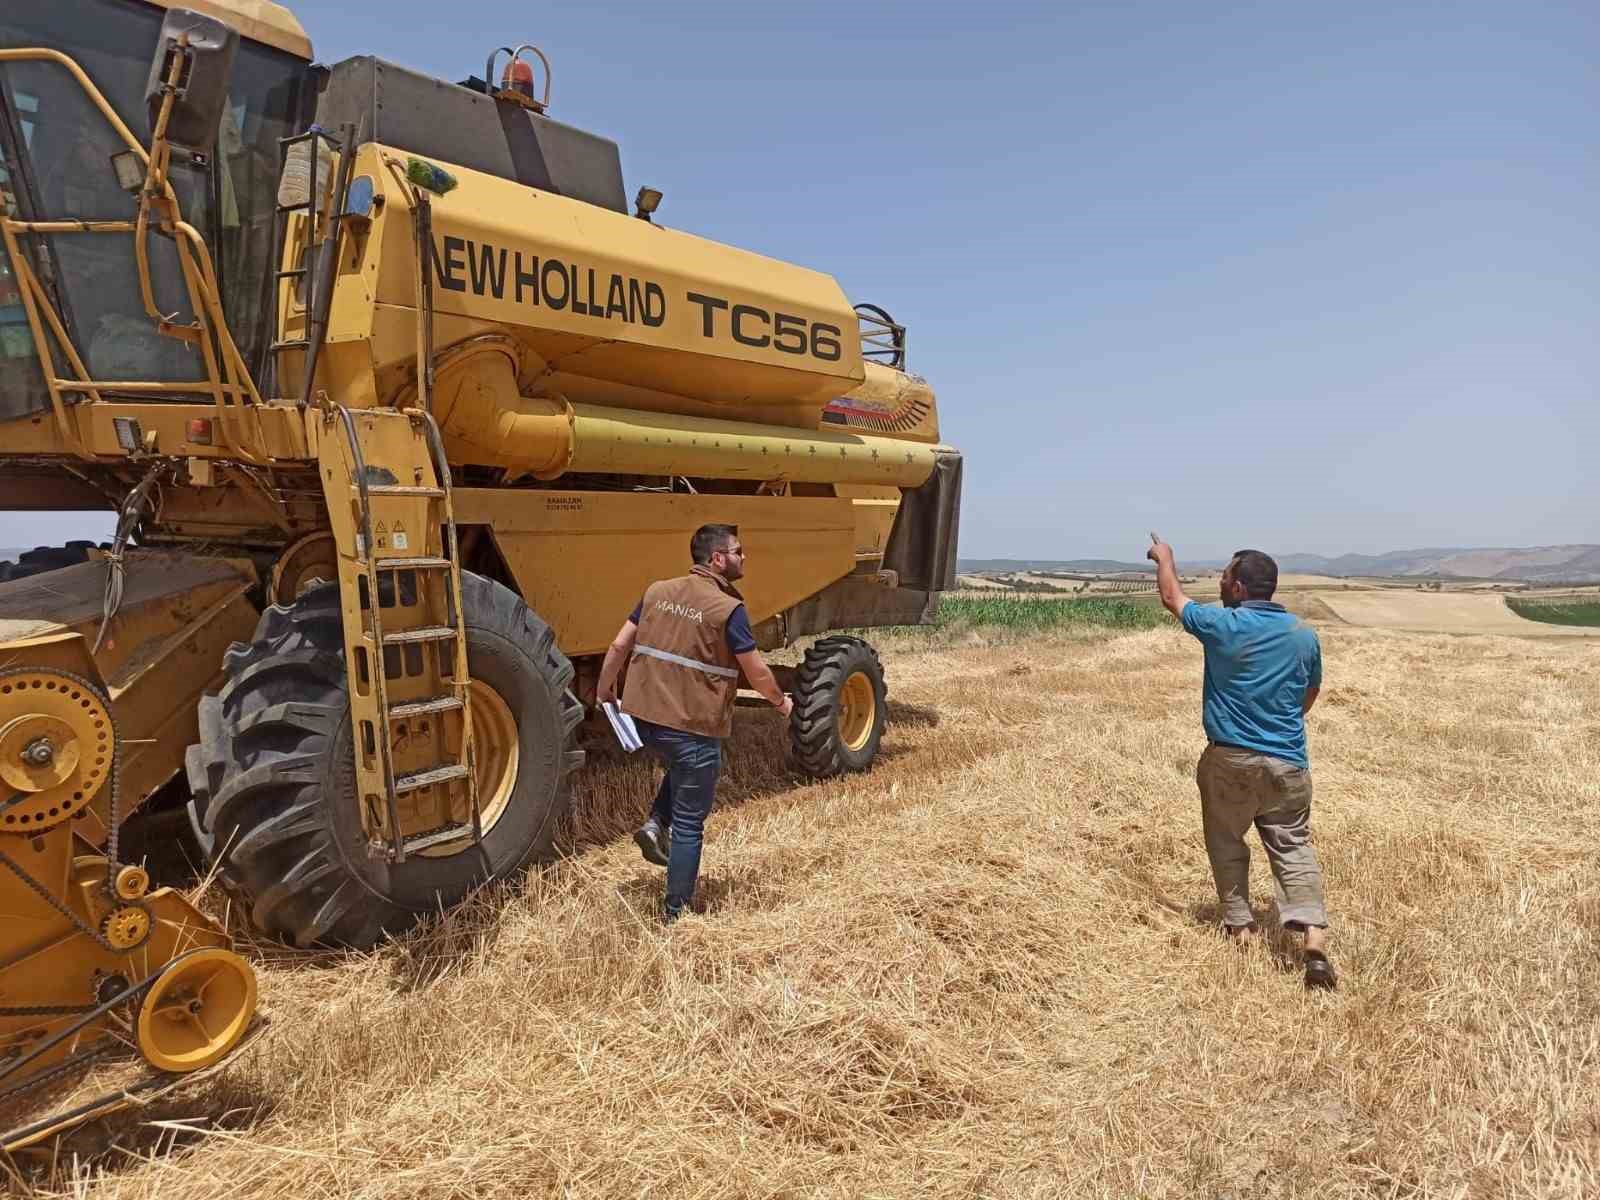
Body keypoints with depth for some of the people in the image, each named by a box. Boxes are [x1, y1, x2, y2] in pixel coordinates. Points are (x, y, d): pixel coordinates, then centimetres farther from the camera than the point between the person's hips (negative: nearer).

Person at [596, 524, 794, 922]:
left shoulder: (658, 591, 6)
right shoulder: (728, 609, -11)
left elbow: (618, 646, 8)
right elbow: (757, 672, -7)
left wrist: (604, 690, 23)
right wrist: (780, 701, 12)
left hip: (644, 718, 6)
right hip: (693, 727, -6)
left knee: (683, 765, 36)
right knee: (689, 822, 8)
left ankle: (656, 824, 17)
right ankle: (676, 911, 17)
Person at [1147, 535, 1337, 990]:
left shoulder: (1223, 626, -11)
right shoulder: (1305, 635, 3)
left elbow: (1172, 598, 6)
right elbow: (1309, 695, 18)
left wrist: (1165, 558, 24)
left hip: (1230, 759, -3)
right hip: (1288, 761, 3)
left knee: (1226, 842, 16)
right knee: (1294, 847, 6)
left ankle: (1239, 924, 22)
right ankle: (1315, 940, -7)